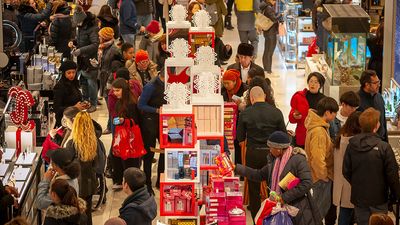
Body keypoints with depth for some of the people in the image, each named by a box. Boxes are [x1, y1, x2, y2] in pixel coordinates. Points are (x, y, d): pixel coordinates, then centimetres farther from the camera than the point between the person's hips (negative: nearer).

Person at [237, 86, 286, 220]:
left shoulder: (245, 114, -9)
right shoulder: (276, 112, -7)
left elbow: (240, 138, -2)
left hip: (252, 153, -1)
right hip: (272, 153, 1)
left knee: (254, 189, 12)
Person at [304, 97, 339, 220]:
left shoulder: (321, 126, 7)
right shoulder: (318, 131, -26)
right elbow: (318, 158, -29)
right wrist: (324, 176, -17)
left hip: (322, 176, 10)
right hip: (322, 178, -10)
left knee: (324, 206, 21)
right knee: (320, 209, 3)